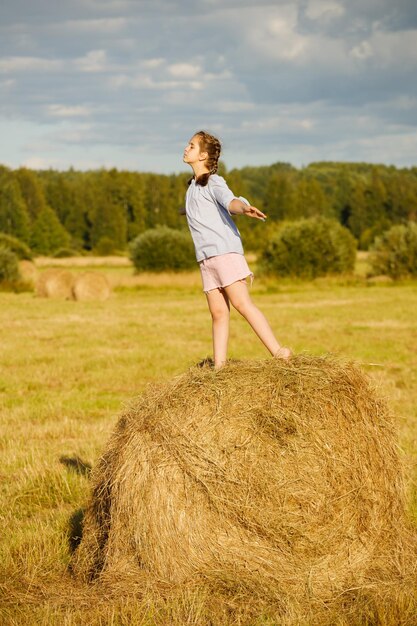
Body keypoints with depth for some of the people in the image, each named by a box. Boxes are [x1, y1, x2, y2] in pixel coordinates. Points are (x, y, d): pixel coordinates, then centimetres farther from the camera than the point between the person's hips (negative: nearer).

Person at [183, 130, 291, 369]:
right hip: (206, 257, 8)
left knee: (242, 303, -16)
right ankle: (219, 366, 0)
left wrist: (243, 207, -50)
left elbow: (229, 201, -26)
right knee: (218, 312, 3)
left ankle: (279, 352, -19)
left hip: (225, 251, -8)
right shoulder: (194, 186, 21)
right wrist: (188, 210, 69)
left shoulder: (213, 182, -4)